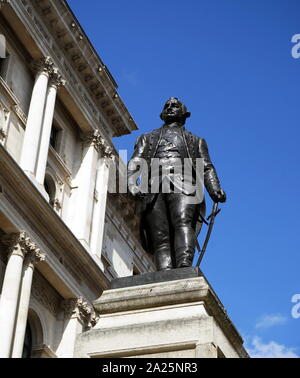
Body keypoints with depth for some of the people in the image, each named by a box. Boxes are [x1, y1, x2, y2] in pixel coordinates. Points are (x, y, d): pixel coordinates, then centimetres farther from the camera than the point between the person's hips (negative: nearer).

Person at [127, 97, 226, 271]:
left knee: (183, 223, -30)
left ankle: (184, 267, -48)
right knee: (160, 238, -18)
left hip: (183, 185, -1)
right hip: (153, 190, 1)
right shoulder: (147, 138, 37)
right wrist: (134, 186, -2)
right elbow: (134, 165, 21)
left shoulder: (196, 141, 36)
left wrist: (215, 190, -1)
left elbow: (207, 168, 20)